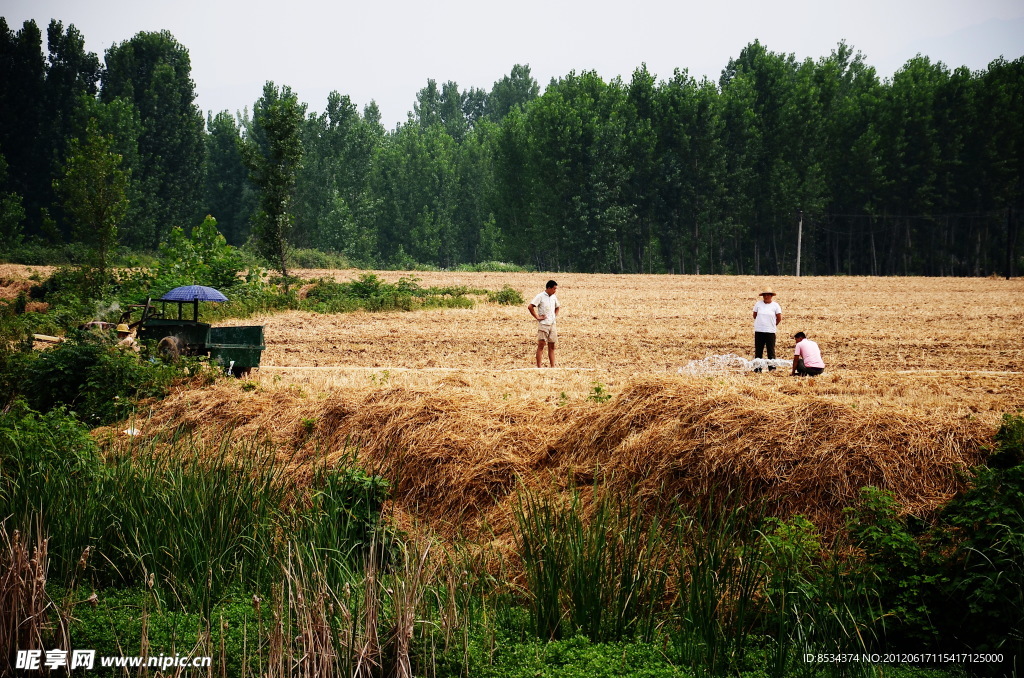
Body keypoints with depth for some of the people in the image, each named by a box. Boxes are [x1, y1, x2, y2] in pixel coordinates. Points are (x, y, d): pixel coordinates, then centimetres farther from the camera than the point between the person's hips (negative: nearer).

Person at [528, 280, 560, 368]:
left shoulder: (554, 297, 11)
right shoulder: (540, 296, -9)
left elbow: (557, 307, 30)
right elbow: (530, 307, -16)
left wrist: (555, 316, 14)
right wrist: (537, 317, -13)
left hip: (552, 324, 6)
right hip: (543, 324, -6)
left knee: (552, 346, 7)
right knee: (541, 345, -6)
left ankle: (553, 366, 9)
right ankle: (539, 367, -6)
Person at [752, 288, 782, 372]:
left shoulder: (775, 305, -1)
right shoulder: (758, 304, 3)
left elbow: (779, 318, 7)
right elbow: (754, 315, 14)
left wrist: (772, 325, 11)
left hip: (770, 331, -2)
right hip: (758, 331, 2)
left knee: (771, 350, -2)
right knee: (758, 350, 4)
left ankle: (772, 366, 3)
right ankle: (758, 367, 10)